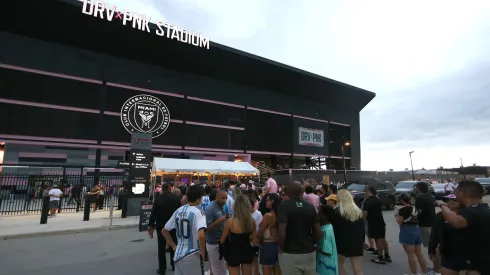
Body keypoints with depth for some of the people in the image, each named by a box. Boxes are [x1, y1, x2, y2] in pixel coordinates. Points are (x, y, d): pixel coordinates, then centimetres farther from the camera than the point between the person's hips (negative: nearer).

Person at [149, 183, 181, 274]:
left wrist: (150, 226, 0)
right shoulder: (177, 198, -8)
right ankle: (174, 265, 26)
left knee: (161, 248, 10)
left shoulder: (158, 198, -10)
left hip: (161, 226, -1)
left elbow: (153, 213, -9)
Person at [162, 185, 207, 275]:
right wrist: (203, 252, -16)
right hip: (193, 256, -6)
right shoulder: (197, 212, -18)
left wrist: (174, 246, 13)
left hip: (178, 254, 6)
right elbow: (201, 235, -31)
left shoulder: (178, 211, 3)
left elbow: (164, 231, 10)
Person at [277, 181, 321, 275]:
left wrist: (281, 248, -5)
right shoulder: (310, 207, 0)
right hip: (309, 253, 4)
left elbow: (282, 233, -21)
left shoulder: (284, 206, -13)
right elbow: (318, 232, 1)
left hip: (290, 254, -4)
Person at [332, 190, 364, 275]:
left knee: (340, 263, 23)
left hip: (342, 242, -3)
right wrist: (362, 242, 19)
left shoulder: (337, 211, -8)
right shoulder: (358, 211, 7)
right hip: (357, 243, 3)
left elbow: (333, 228, -5)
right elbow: (362, 228, 11)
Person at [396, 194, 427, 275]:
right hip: (417, 231, 8)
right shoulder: (415, 208, 7)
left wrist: (397, 216, 7)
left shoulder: (403, 209, -14)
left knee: (411, 254, 0)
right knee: (419, 253, 16)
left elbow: (399, 222, -10)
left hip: (407, 232, -8)